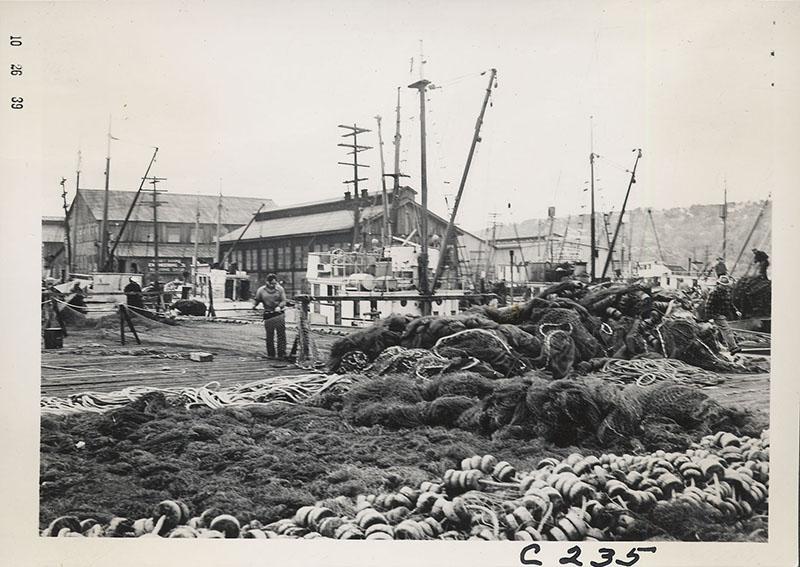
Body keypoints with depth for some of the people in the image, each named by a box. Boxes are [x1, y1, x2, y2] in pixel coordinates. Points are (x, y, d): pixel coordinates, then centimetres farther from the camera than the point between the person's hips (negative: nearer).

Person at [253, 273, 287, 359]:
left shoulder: (280, 289, 3)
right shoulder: (261, 290, 5)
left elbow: (283, 301, 0)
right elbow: (256, 299, 13)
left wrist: (279, 306, -19)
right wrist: (254, 305, -8)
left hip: (279, 313, -1)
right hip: (268, 315, 1)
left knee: (281, 334, -8)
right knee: (269, 335, 3)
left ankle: (282, 353, -6)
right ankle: (270, 354, 14)